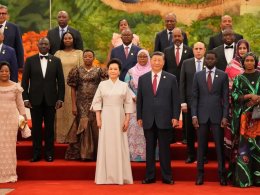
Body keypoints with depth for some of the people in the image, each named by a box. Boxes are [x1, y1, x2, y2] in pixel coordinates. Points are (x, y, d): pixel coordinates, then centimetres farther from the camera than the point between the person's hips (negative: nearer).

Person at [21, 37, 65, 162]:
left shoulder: (56, 61, 5)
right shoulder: (30, 60, 4)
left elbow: (60, 81, 4)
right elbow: (25, 81, 3)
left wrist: (60, 98, -2)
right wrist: (25, 98, -4)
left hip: (51, 99, 0)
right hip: (35, 99, 0)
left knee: (49, 127, 5)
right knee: (36, 127, 3)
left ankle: (49, 153, 13)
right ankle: (36, 153, 10)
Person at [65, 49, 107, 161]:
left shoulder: (98, 71, 4)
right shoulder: (77, 71, 5)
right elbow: (73, 89, 3)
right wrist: (73, 105, -4)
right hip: (81, 104, 0)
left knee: (94, 127, -1)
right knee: (82, 126, 0)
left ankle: (94, 153, 8)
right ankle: (82, 153, 7)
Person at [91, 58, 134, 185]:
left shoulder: (124, 85, 6)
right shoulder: (102, 85, 5)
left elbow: (128, 104, 5)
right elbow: (97, 102, 4)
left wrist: (127, 120, -3)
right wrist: (98, 119, -4)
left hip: (119, 118, 0)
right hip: (106, 117, 0)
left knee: (119, 146, 1)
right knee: (105, 145, 1)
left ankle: (120, 176, 9)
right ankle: (105, 176, 7)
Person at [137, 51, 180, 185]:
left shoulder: (171, 78, 3)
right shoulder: (142, 79, 9)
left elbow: (176, 100, 1)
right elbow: (139, 100, 9)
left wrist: (175, 117, -5)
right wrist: (139, 117, 3)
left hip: (165, 119, -2)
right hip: (148, 120, 2)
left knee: (165, 149, 3)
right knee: (149, 149, 7)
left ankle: (167, 176, 10)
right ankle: (150, 176, 14)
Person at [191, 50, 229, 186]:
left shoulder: (223, 75, 4)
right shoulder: (198, 75, 7)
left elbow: (225, 97, 2)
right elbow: (194, 97, 6)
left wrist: (225, 116, -5)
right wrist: (194, 115, -3)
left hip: (217, 115, -1)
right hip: (202, 116, 1)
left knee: (219, 146, 1)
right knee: (201, 146, 4)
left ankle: (222, 174, 8)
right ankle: (200, 174, 10)